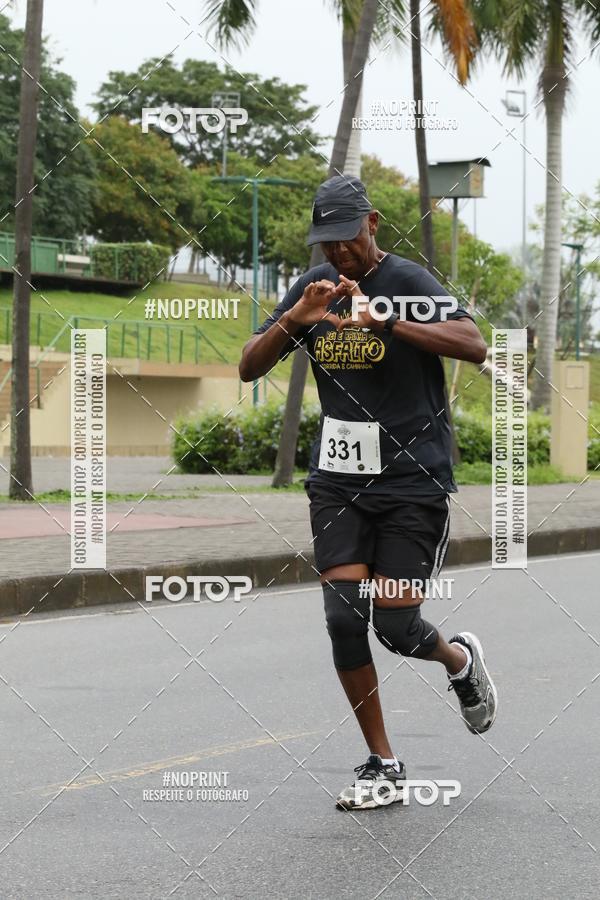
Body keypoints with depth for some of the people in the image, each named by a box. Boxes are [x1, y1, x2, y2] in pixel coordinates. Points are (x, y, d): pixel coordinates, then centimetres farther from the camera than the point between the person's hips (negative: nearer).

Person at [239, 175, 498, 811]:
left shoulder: (408, 282, -9)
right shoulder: (314, 287, 6)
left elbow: (473, 346, -25)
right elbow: (248, 369, 5)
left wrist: (383, 319, -35)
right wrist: (294, 320, -15)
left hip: (414, 479, -4)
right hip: (337, 480, 4)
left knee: (395, 626, -7)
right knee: (343, 618, -6)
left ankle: (460, 661, 30)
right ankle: (382, 766, 7)